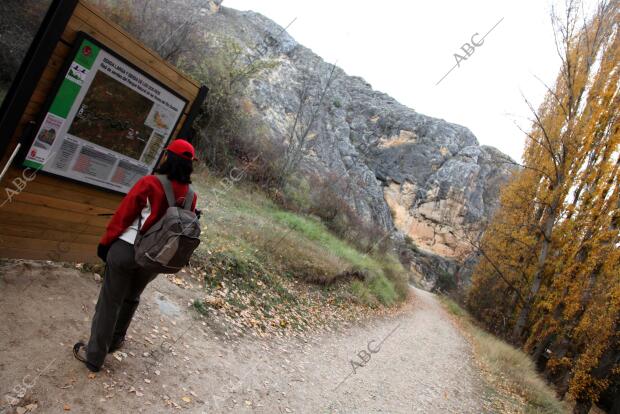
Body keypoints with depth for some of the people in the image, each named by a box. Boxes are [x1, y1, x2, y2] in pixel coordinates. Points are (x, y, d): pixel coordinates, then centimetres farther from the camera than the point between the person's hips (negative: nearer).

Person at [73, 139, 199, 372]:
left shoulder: (150, 184, -17)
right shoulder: (191, 196, -5)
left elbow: (123, 215, -12)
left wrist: (105, 243, -1)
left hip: (126, 249, -4)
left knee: (110, 301, 9)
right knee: (131, 298, 26)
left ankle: (94, 356, 20)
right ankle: (115, 340, 43)